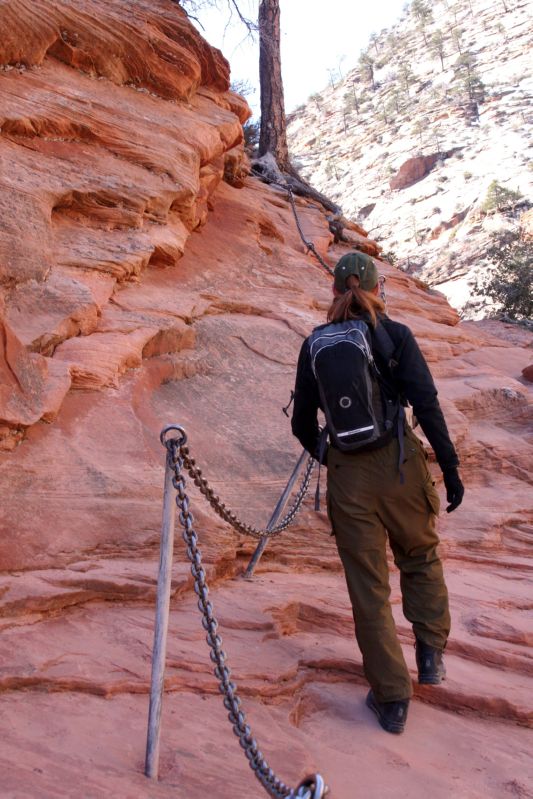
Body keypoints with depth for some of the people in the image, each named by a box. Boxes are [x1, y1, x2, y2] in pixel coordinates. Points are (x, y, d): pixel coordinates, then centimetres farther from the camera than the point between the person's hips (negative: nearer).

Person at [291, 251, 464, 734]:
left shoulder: (314, 346, 4)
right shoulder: (395, 335, -3)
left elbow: (302, 424, 8)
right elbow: (426, 405, -11)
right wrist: (450, 468, -4)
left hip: (347, 477, 1)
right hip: (400, 465, -1)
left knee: (369, 587, 11)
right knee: (421, 557, 27)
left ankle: (391, 699, 20)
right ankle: (431, 653, 21)